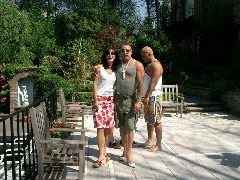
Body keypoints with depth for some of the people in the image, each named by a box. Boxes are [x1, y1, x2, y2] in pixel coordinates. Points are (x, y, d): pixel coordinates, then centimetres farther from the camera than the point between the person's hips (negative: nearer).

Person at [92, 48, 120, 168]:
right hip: (100, 98, -3)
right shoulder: (100, 67, 2)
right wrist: (96, 100, -9)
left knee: (108, 127, 3)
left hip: (111, 99, 4)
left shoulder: (116, 70, 12)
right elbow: (95, 84, -2)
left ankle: (103, 150, 20)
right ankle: (102, 156, -5)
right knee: (100, 127, -9)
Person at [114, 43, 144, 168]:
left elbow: (140, 84, -8)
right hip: (118, 99, 4)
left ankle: (128, 154, 4)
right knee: (121, 126, 8)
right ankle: (125, 150, 20)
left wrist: (138, 101, -16)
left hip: (130, 99, -4)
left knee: (130, 127, -4)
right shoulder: (118, 65, 13)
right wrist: (114, 98, 7)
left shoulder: (137, 65, -1)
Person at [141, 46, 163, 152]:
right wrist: (145, 96, 16)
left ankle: (158, 145, -1)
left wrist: (147, 96, -27)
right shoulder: (149, 65, 19)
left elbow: (153, 82, -22)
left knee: (156, 121, -6)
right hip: (148, 96, 10)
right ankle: (150, 141, 26)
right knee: (148, 120, 16)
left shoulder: (156, 65, -12)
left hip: (153, 96, -10)